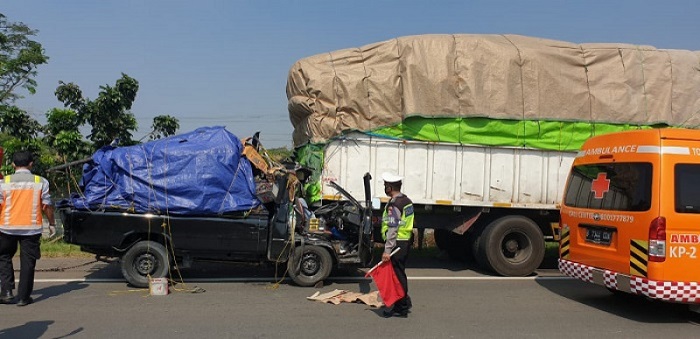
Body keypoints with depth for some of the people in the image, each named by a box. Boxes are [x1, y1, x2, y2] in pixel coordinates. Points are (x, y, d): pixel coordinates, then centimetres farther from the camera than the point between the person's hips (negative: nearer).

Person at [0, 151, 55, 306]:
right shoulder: (41, 182, -2)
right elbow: (47, 206, -1)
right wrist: (52, 224, 12)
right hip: (32, 228, 0)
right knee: (27, 262, 6)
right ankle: (23, 297, 8)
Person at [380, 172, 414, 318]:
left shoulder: (393, 205, -18)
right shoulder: (407, 201, 12)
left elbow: (392, 229, -23)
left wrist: (387, 250, -23)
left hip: (397, 243, -10)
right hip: (406, 241, 10)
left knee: (396, 275, -2)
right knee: (400, 274, 19)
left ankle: (401, 308, 4)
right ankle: (405, 302, 27)